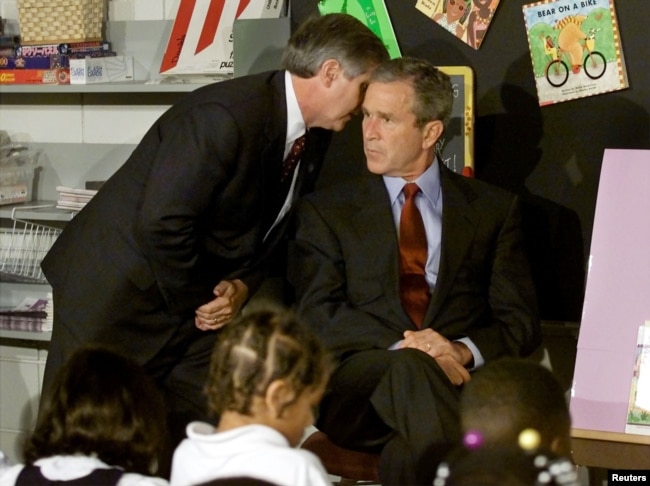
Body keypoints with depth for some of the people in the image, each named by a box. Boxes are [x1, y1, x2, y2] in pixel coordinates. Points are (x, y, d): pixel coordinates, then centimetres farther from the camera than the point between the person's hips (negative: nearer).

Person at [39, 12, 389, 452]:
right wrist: (197, 302, -15)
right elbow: (161, 224, -27)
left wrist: (244, 287, -6)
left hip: (197, 301, 8)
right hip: (116, 290, -8)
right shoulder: (225, 115, -26)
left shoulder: (313, 137, 3)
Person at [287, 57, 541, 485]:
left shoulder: (494, 208, 16)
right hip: (359, 382, 0)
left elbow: (521, 323, 10)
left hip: (461, 378, 0)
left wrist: (464, 351, -13)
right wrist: (403, 348, -17)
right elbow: (317, 316, 1)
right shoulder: (327, 211, 15)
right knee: (411, 369, -37)